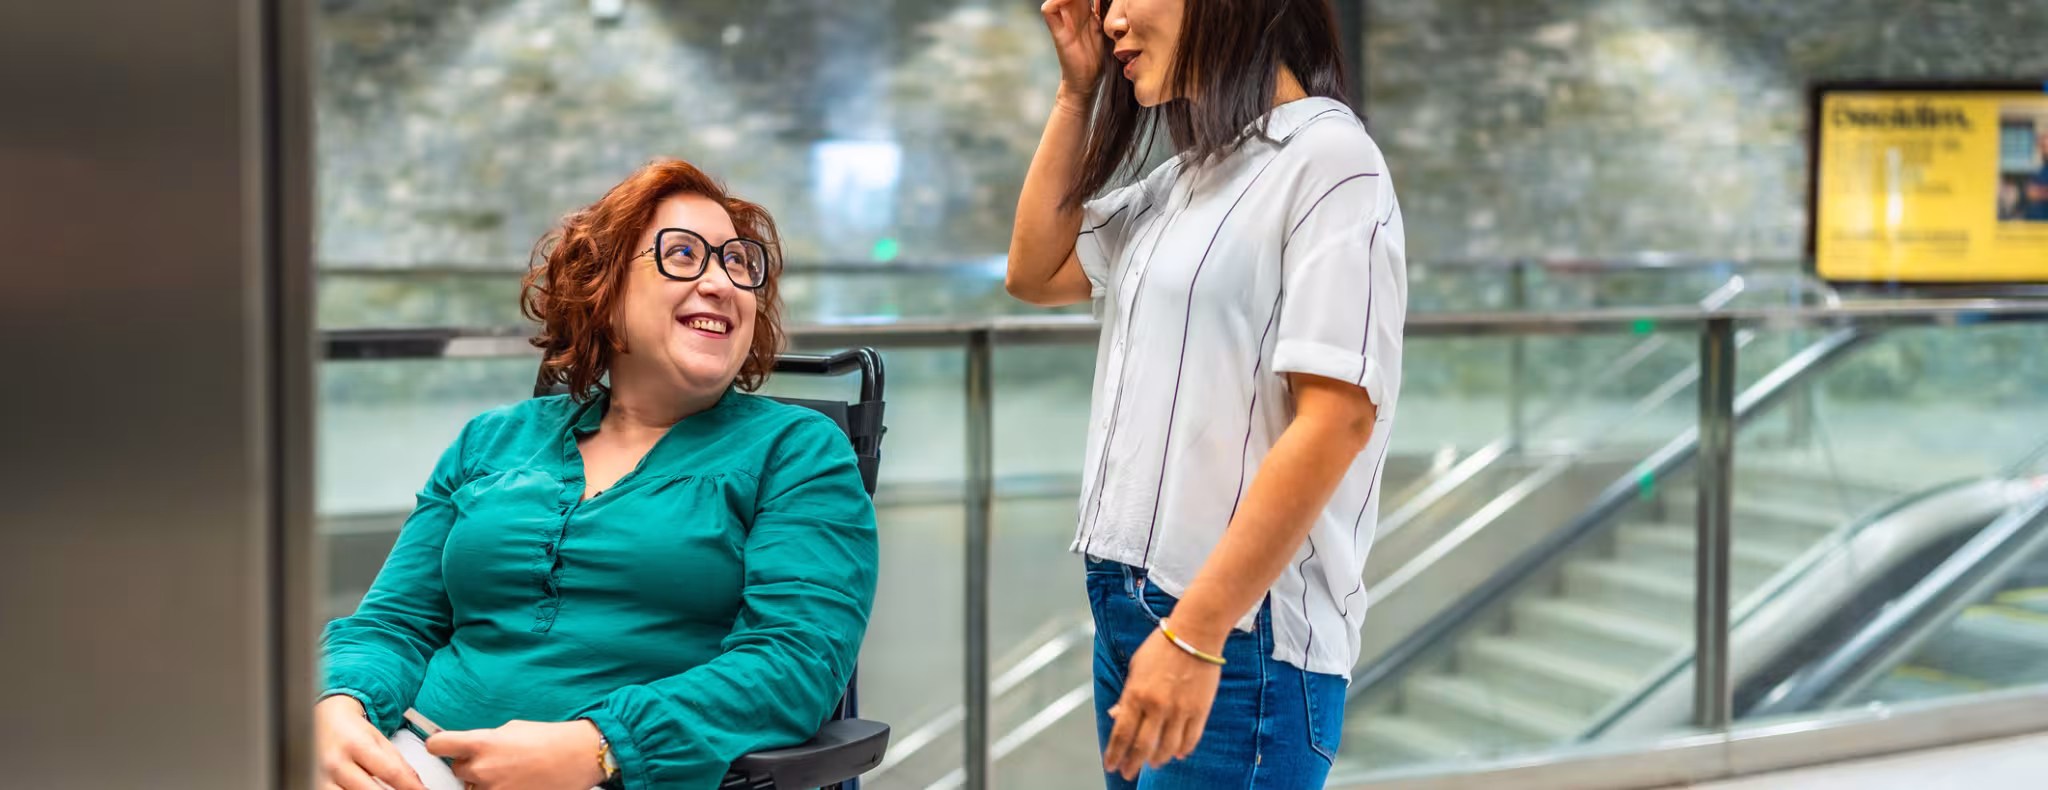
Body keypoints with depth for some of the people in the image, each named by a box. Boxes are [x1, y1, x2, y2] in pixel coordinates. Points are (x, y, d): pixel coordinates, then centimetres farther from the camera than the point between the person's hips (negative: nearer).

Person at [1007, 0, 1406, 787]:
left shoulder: (1327, 158, -12)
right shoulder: (1187, 177, 12)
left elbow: (1336, 418, -19)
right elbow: (1036, 273, 22)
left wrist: (1195, 635, -22)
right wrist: (1078, 88, 12)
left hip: (1238, 633, -7)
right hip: (1124, 606, 8)